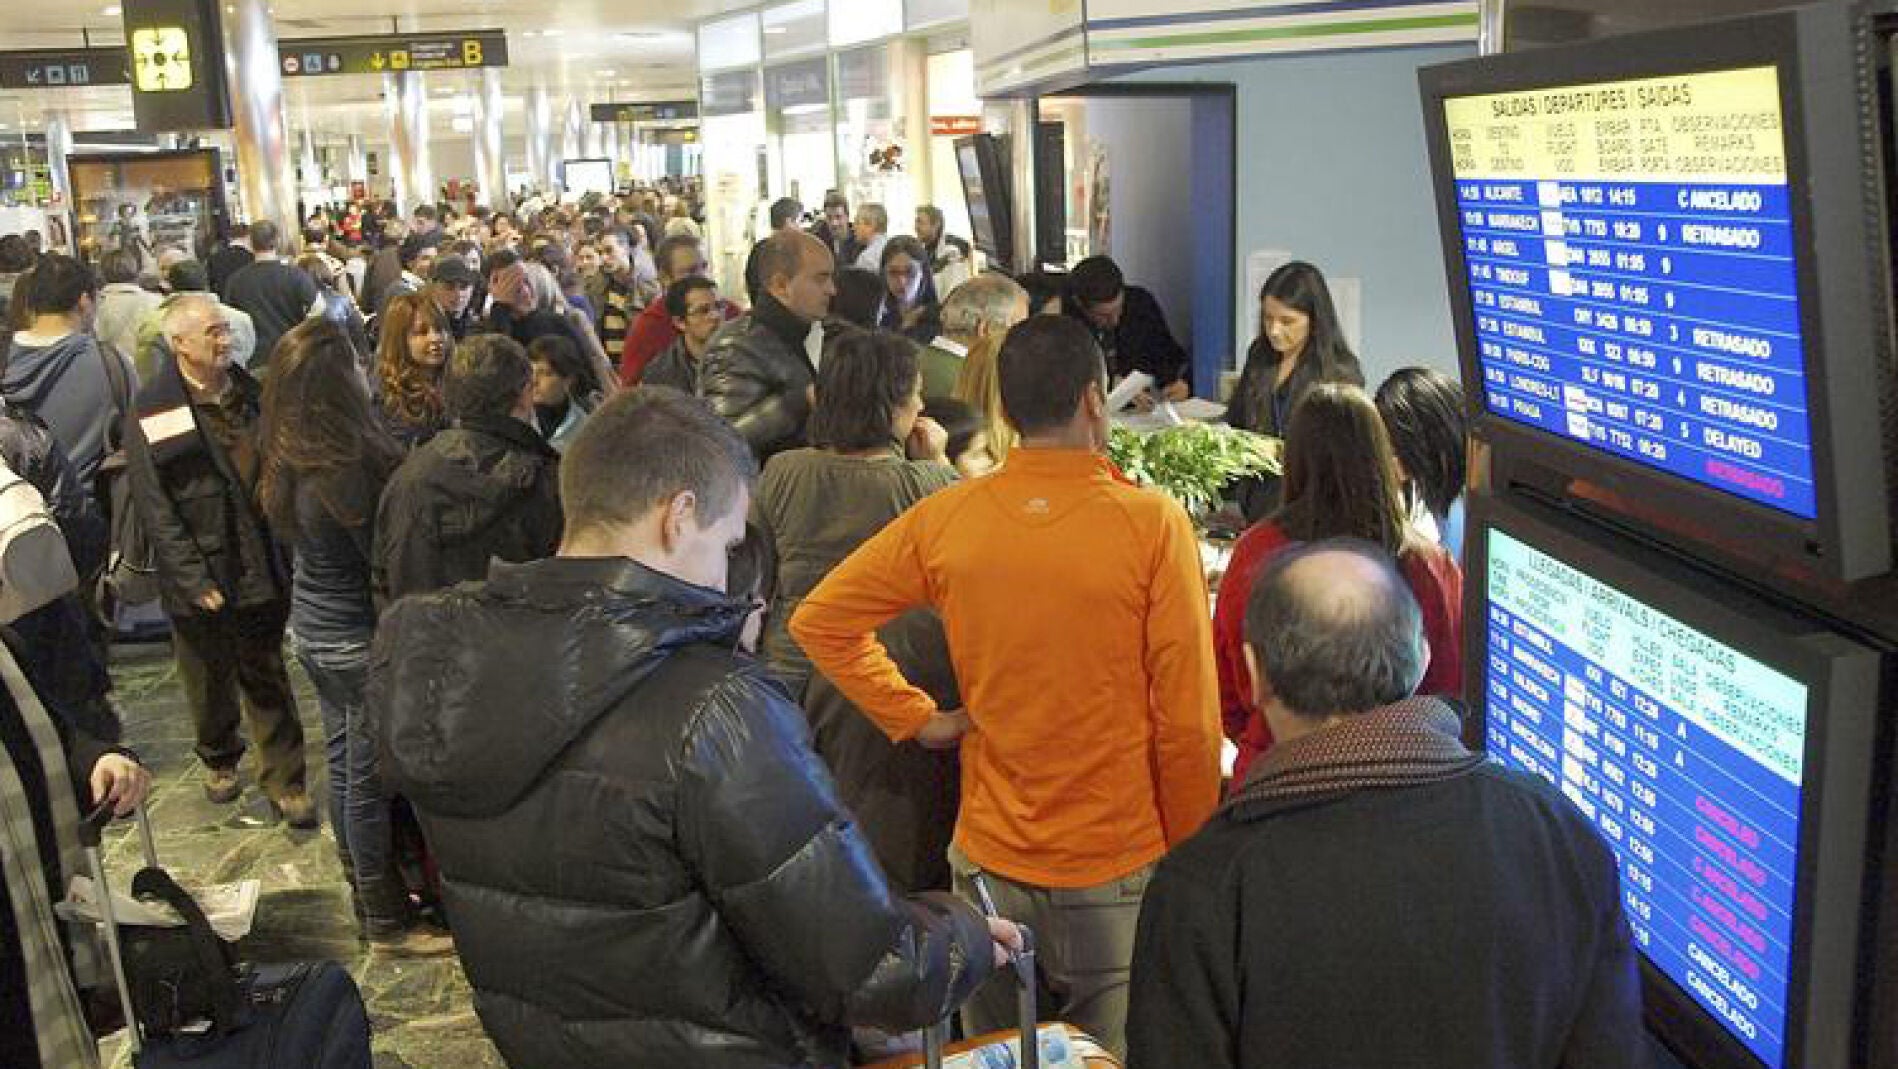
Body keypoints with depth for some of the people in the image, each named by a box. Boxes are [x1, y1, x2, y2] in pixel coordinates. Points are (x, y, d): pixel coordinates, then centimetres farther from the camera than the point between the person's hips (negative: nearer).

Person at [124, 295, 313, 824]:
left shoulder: (250, 393, 4)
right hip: (201, 577, -3)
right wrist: (196, 580, -16)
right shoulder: (152, 414, -10)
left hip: (262, 570, 3)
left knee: (267, 677, 11)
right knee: (211, 681, 16)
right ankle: (219, 760, 39)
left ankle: (285, 780, 21)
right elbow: (156, 510, -12)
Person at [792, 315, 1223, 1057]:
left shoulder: (943, 517, -6)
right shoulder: (1154, 523, -15)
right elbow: (1187, 717, -13)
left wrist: (913, 717, 3)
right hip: (1120, 865, -3)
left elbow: (818, 620, 1)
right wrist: (1192, 861, 0)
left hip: (989, 857, 3)